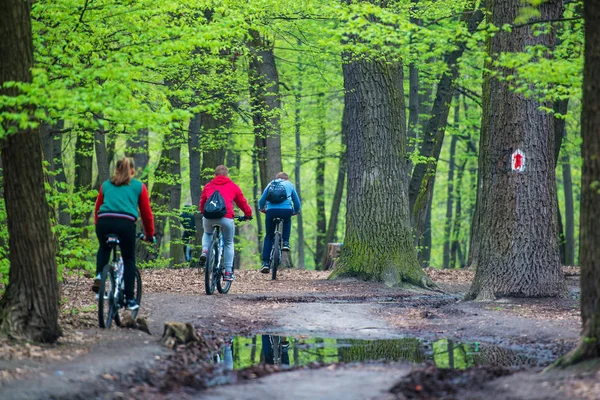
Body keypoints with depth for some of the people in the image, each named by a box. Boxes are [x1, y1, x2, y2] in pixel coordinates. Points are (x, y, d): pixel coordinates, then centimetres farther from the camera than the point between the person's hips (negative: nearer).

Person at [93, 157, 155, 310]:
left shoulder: (106, 185, 25)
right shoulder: (139, 186, 18)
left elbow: (97, 208, 26)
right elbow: (146, 212, 19)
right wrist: (149, 234, 28)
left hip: (104, 222, 2)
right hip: (126, 223, -2)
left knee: (104, 248, 32)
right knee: (129, 259, 14)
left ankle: (99, 275, 7)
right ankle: (129, 299, 10)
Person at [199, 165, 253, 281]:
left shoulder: (208, 186, 21)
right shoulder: (233, 187, 17)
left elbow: (202, 202, 29)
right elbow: (242, 202, 24)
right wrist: (248, 214, 42)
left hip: (208, 217, 2)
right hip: (226, 218, -2)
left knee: (207, 233, 34)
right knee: (229, 243, 17)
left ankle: (205, 251, 6)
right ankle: (228, 272, 12)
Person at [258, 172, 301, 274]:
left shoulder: (271, 184, 26)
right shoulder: (289, 185, 23)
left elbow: (261, 201, 26)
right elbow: (297, 202, 27)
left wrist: (262, 209, 45)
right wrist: (296, 211, 45)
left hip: (271, 211, 1)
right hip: (286, 210, -1)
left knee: (268, 236, 13)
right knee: (287, 221, 37)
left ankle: (265, 263, 3)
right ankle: (285, 242, 19)